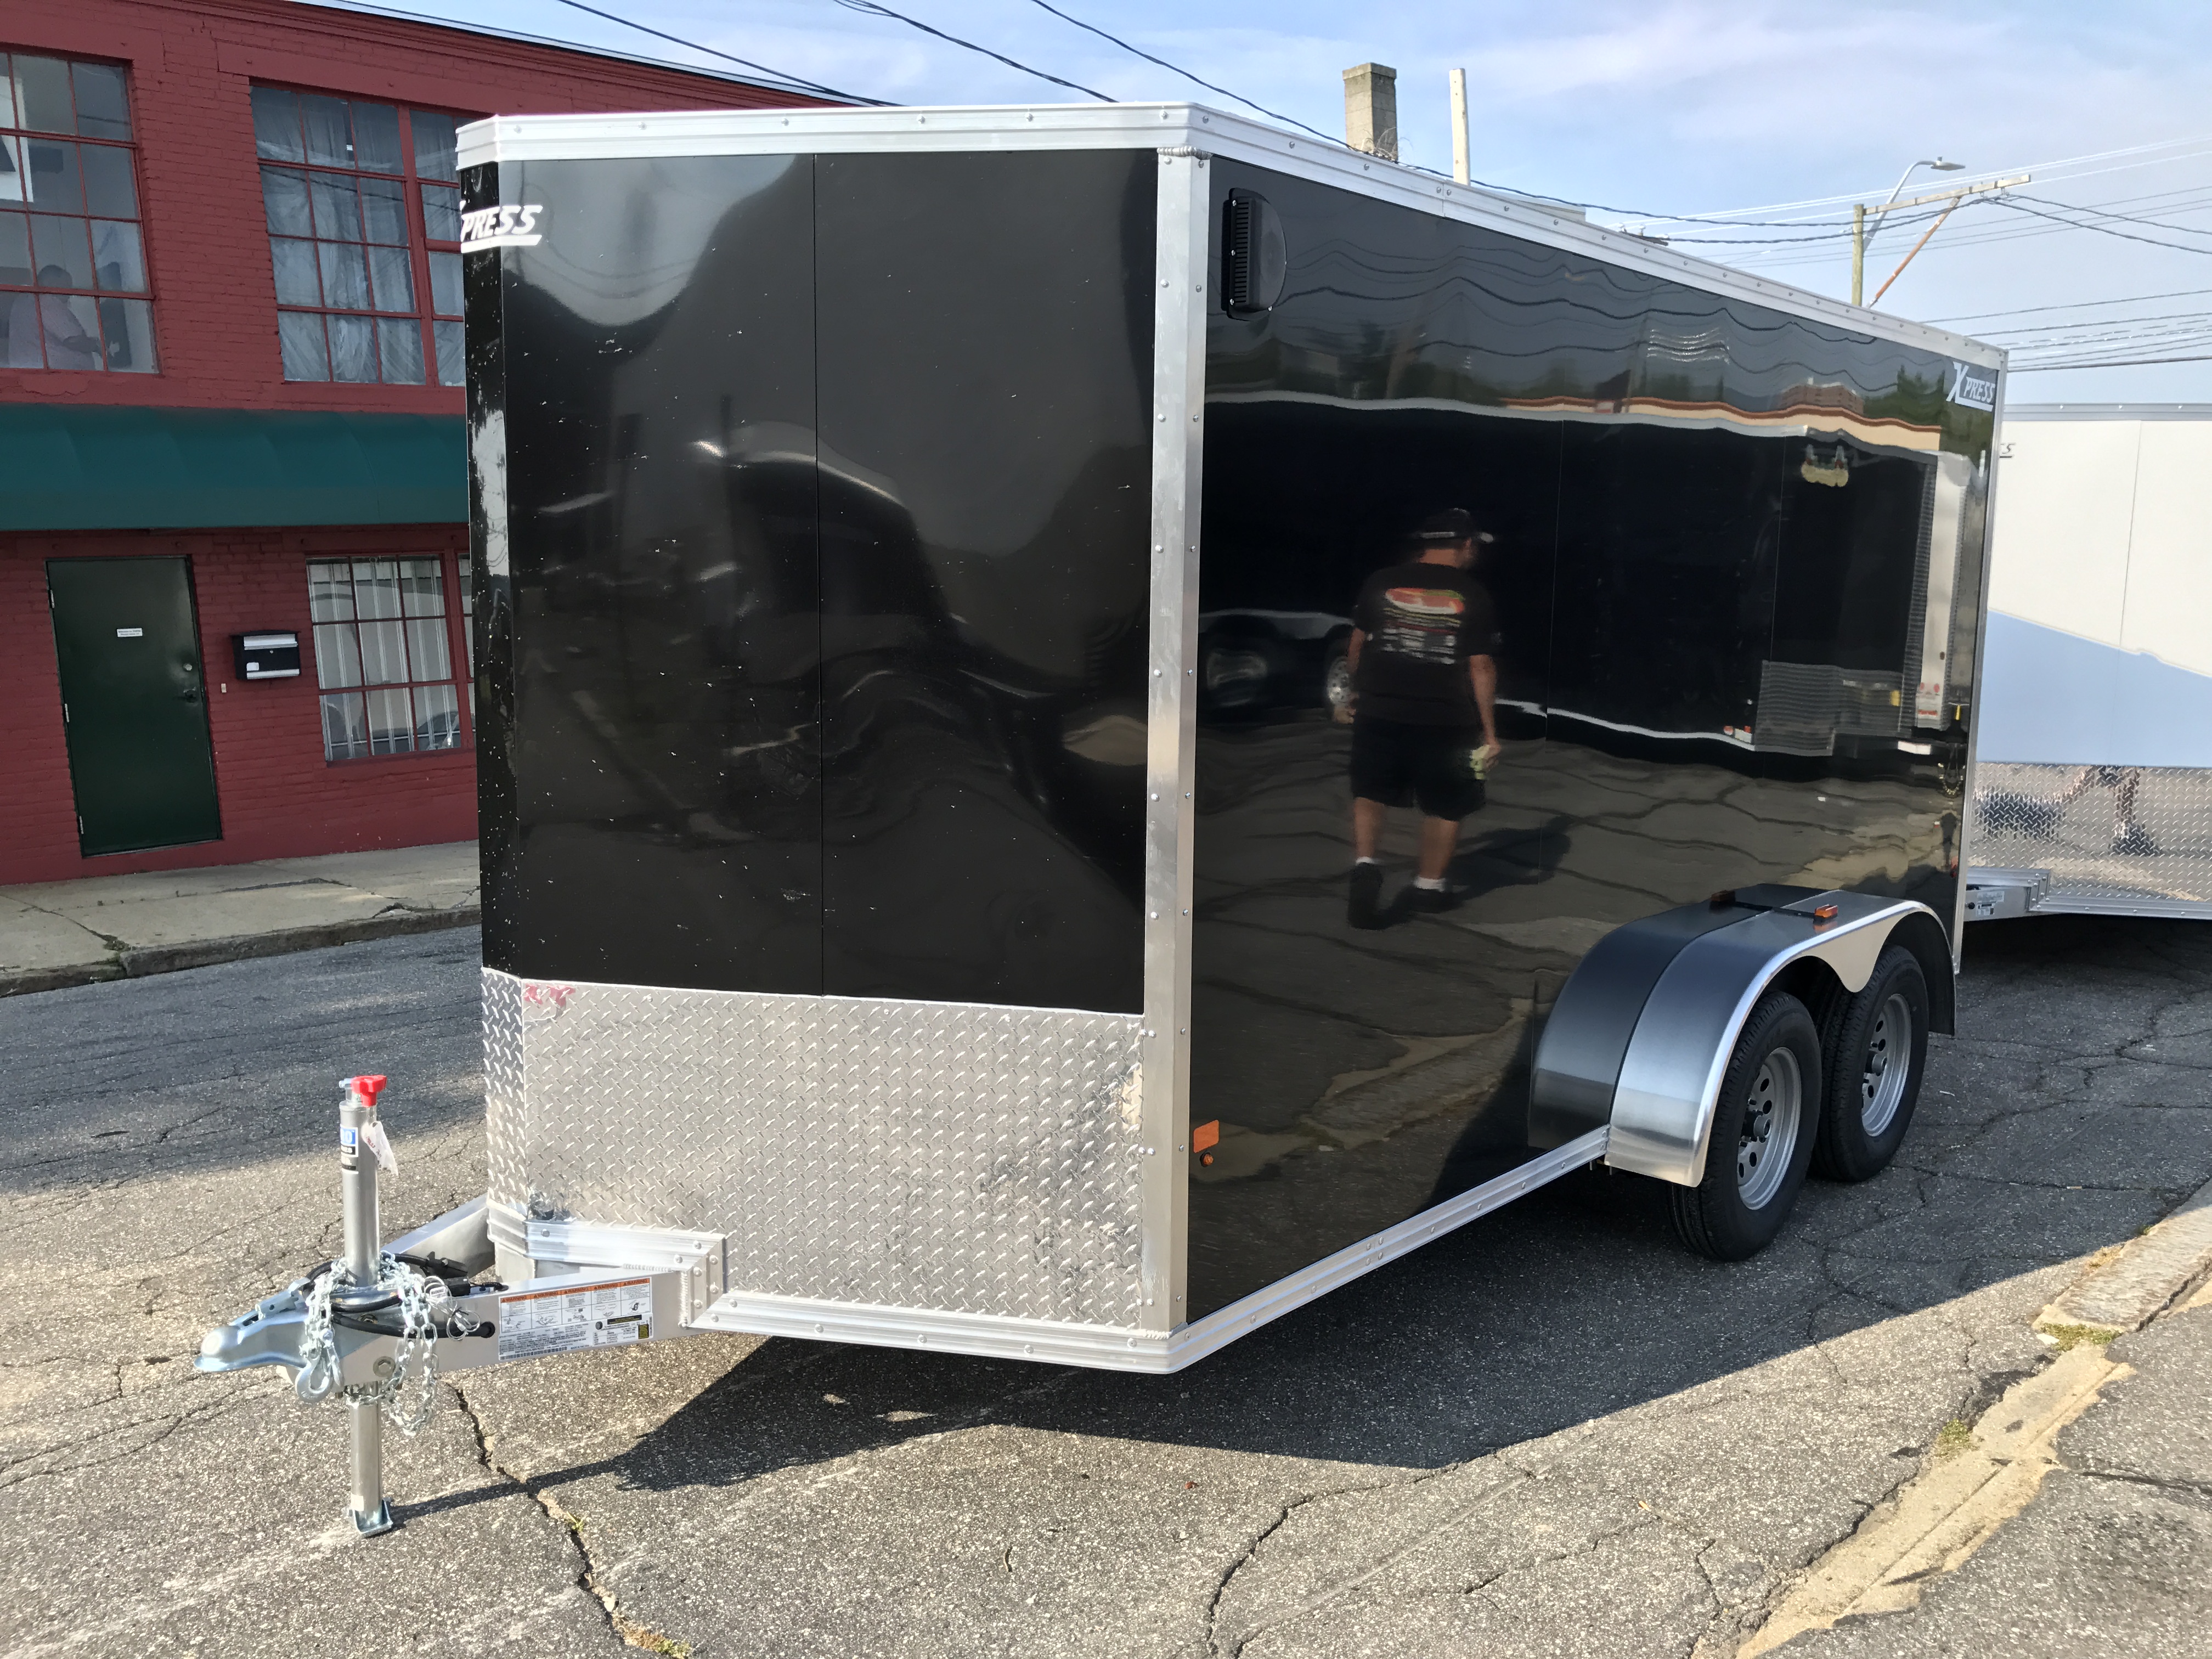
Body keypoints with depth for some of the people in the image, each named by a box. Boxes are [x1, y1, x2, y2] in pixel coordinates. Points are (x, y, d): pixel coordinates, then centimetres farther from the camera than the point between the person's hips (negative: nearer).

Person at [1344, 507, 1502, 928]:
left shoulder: (1381, 583, 2)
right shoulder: (1473, 597, -4)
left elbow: (1357, 644, 9)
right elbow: (1481, 666, -6)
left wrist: (1357, 689, 26)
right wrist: (1489, 729, -1)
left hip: (1379, 711, 2)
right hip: (1445, 719, -2)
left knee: (1370, 793, 15)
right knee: (1445, 805, 15)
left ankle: (1365, 863, -6)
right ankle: (1429, 885, 23)